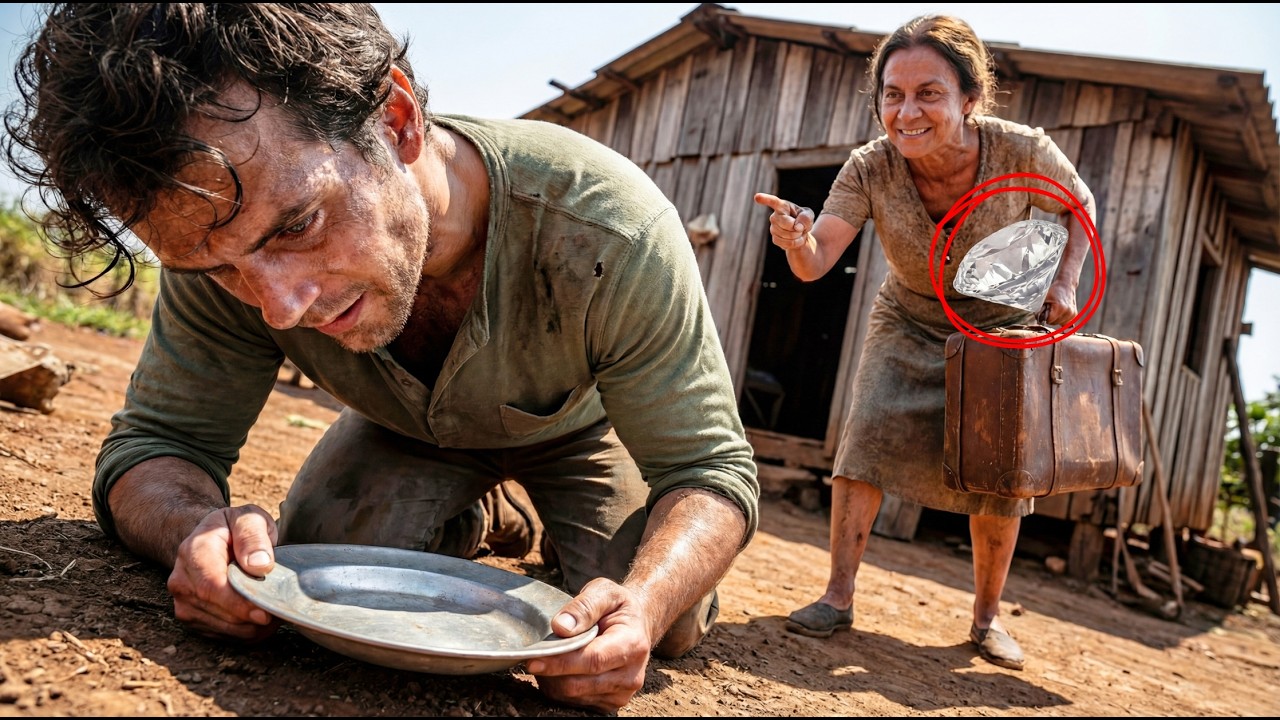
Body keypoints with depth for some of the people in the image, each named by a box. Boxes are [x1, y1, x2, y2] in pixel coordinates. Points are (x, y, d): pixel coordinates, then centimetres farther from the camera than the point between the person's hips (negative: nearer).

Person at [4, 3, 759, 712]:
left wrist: (645, 603, -54)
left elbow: (710, 469, -32)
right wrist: (201, 527, -47)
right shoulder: (223, 225, -31)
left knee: (668, 629, -15)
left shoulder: (610, 235, -42)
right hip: (405, 431, 3)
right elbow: (154, 445, -22)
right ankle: (475, 524, 17)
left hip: (581, 424, -2)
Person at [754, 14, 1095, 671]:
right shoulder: (870, 169, -25)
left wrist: (1065, 282, -16)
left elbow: (1080, 204, -5)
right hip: (908, 324, 0)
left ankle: (987, 616, 18)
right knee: (869, 433, -17)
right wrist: (797, 240, -54)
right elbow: (816, 263, -33)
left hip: (1003, 326, 0)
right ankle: (838, 597, -7)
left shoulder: (1024, 153, -26)